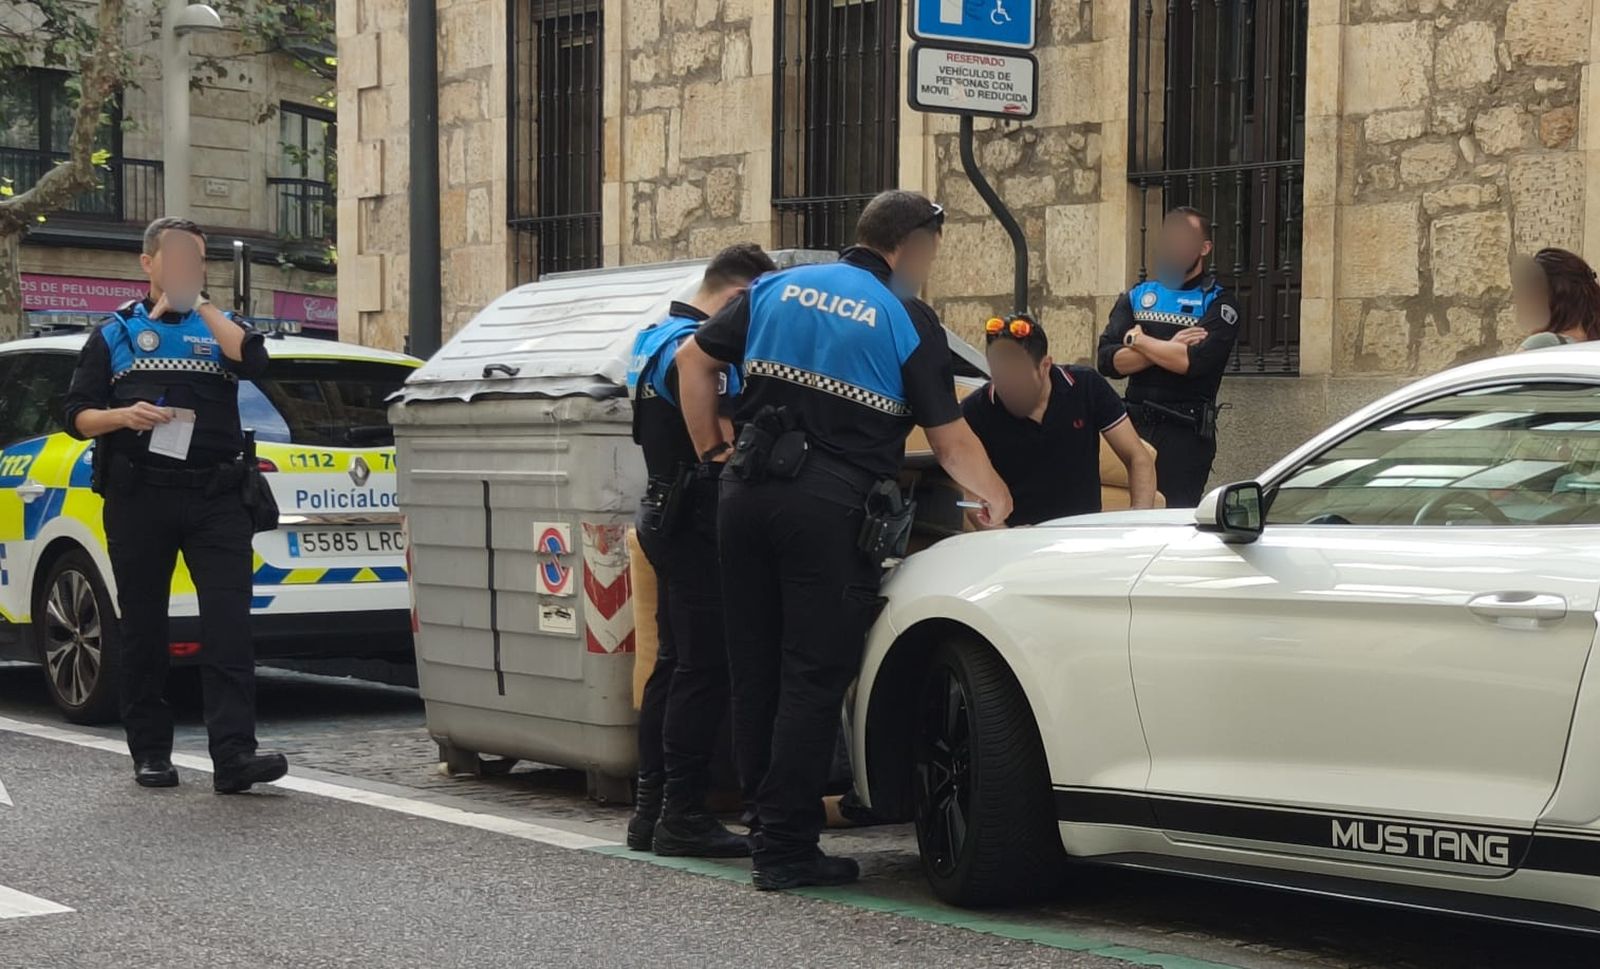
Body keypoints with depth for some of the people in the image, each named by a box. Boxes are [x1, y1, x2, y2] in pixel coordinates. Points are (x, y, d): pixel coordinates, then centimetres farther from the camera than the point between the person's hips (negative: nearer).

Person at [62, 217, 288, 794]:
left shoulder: (217, 328, 16)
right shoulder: (115, 334, 15)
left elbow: (253, 360, -8)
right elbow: (78, 416, 9)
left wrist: (200, 302, -5)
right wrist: (124, 415, -11)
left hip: (215, 497, -1)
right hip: (138, 499, 1)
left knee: (229, 622, -12)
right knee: (143, 626, 6)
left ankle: (233, 756, -17)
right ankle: (150, 752, 16)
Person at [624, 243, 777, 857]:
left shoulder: (656, 340, 17)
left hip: (665, 513, 11)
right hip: (698, 523, -11)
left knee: (675, 662, 14)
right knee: (704, 668, -7)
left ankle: (651, 808, 18)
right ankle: (682, 816, -5)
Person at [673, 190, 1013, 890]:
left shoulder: (778, 288, 13)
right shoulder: (909, 322, 0)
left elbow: (693, 360, 14)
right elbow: (951, 441, 1)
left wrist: (714, 451, 19)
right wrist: (996, 499, 17)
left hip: (748, 492, 5)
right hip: (831, 507, -5)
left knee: (755, 670, 12)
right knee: (813, 677, -1)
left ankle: (767, 824, 19)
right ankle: (786, 850, 1)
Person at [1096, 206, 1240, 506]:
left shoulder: (1218, 304, 2)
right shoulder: (1136, 297, 14)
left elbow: (1196, 361, -16)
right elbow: (1109, 360, 1)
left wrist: (1138, 340, -3)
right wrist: (1169, 350, -11)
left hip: (1186, 436, -4)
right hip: (1135, 426, 4)